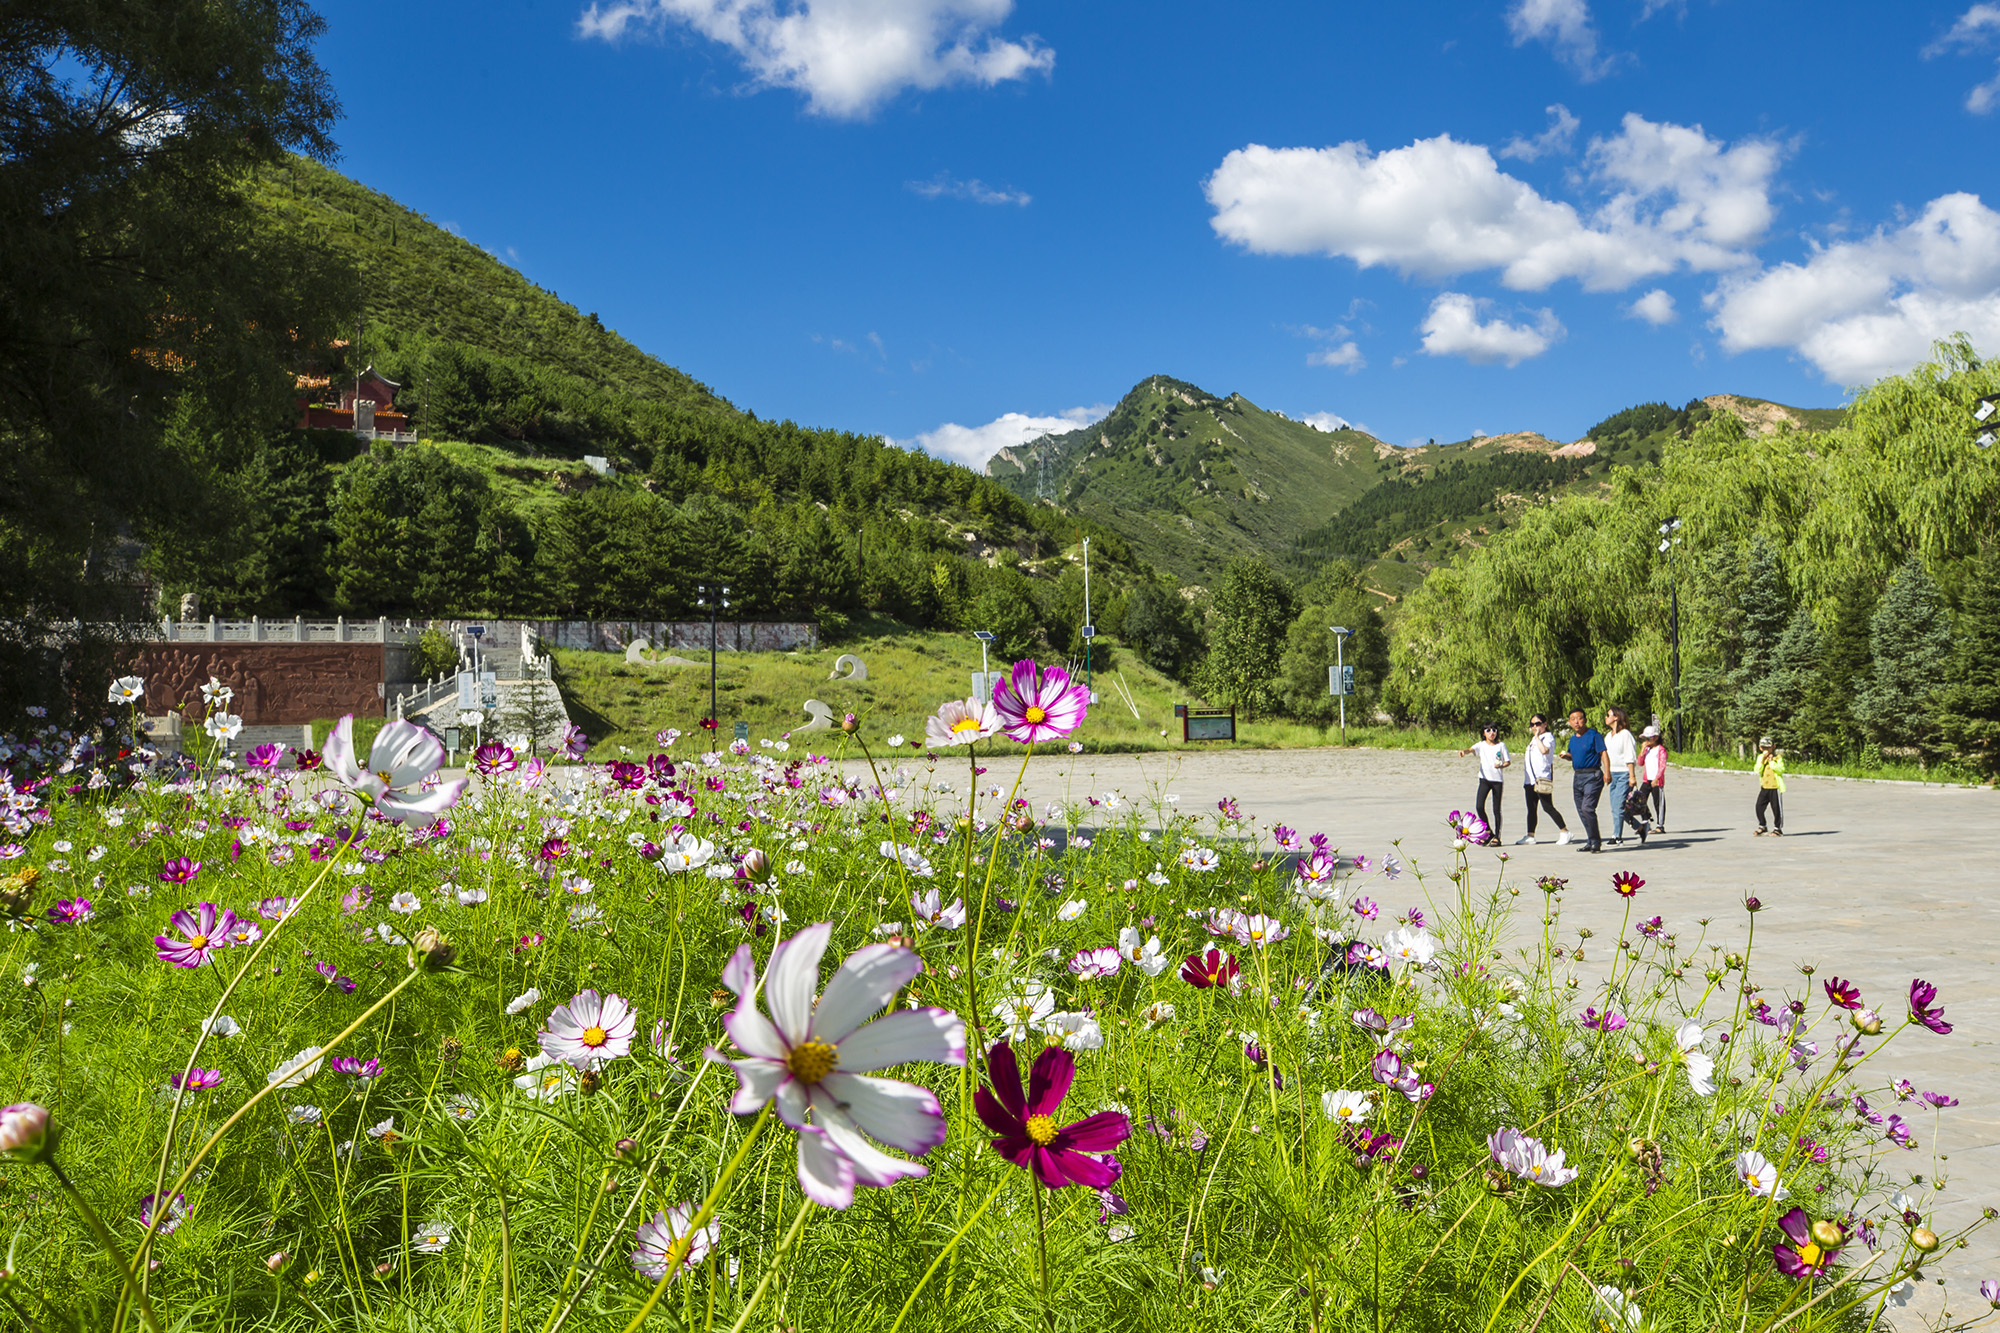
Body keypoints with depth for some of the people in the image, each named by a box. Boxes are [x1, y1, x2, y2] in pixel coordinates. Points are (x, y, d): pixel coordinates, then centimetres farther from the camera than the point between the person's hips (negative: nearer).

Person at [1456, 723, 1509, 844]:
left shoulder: (1501, 745, 4)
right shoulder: (1481, 745, 4)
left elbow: (1508, 761, 6)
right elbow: (1471, 749, -15)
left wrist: (1501, 766, -17)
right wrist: (1464, 751, -38)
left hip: (1497, 780, 0)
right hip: (1484, 779, 0)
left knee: (1496, 809, 2)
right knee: (1479, 806, -12)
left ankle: (1497, 836, 11)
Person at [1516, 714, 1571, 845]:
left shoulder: (1548, 737, -6)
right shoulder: (1533, 739, 21)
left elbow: (1544, 750, -28)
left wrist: (1537, 736, -18)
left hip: (1542, 778, -9)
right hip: (1530, 779, 9)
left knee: (1548, 807, -8)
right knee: (1531, 809, 7)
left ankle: (1564, 832, 2)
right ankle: (1530, 836, 9)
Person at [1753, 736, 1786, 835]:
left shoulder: (1778, 757, -4)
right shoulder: (1760, 757, 9)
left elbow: (1781, 769, -17)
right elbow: (1757, 770, -3)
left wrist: (1771, 762, -18)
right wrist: (1762, 760, -13)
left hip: (1775, 787, -4)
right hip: (1764, 787, 4)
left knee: (1776, 808, 0)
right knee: (1759, 806, 1)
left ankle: (1777, 828, 13)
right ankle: (1761, 827, 16)